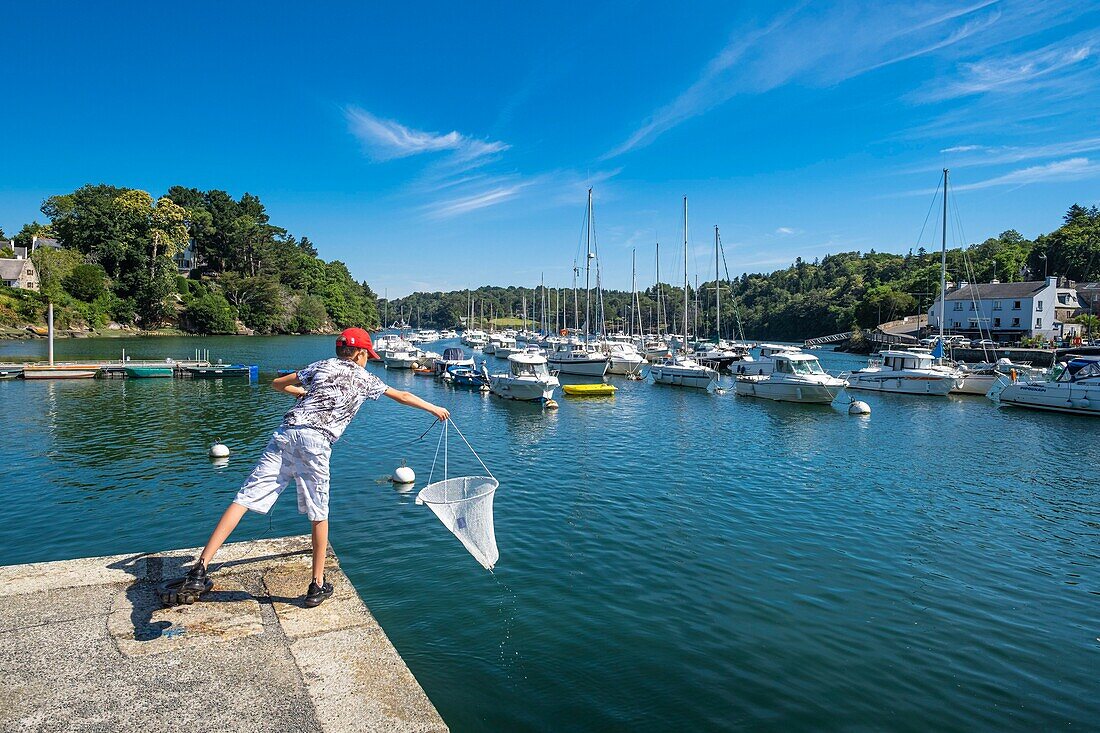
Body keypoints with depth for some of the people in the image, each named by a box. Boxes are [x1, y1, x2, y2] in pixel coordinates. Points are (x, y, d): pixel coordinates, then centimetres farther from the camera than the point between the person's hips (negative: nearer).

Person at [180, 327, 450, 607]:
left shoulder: (322, 365, 22)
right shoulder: (366, 379, 18)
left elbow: (278, 384, 25)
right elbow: (403, 397, 29)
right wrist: (435, 408, 42)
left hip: (286, 433, 3)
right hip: (315, 441, -2)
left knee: (246, 497, 0)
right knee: (319, 514, 10)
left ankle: (200, 568, -5)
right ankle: (317, 586, 16)